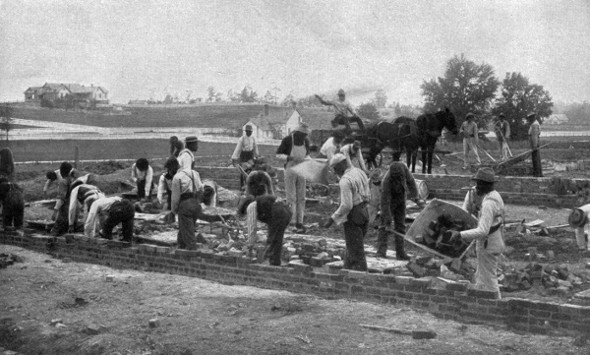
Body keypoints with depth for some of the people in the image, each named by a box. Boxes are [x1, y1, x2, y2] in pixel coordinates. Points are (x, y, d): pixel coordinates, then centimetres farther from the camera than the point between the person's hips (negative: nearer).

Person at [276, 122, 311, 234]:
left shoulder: (306, 141, 3)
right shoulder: (287, 140, -12)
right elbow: (278, 154, -7)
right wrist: (290, 158, -21)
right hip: (290, 170, -4)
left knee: (301, 198, 4)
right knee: (291, 197, -4)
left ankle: (299, 222, 8)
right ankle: (293, 220, -1)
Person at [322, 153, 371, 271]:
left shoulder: (345, 181, -20)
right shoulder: (360, 172, 8)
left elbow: (346, 206, -24)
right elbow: (367, 196, 13)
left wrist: (332, 219, -18)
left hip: (353, 217, -9)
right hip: (364, 213, 9)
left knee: (356, 252, -1)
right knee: (351, 248, 19)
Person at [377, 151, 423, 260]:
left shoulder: (403, 167, -26)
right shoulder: (386, 181, -36)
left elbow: (410, 181, -8)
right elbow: (385, 202, -32)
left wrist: (416, 198, -6)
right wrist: (388, 220, -30)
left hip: (401, 198, 5)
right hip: (389, 199, -5)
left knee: (400, 225, 5)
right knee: (385, 224, -10)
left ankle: (400, 253, 7)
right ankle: (381, 250, -7)